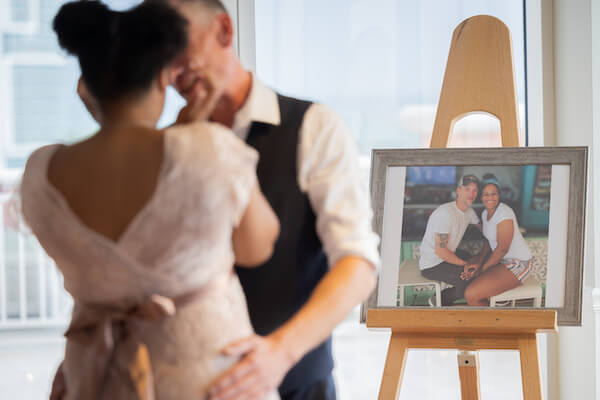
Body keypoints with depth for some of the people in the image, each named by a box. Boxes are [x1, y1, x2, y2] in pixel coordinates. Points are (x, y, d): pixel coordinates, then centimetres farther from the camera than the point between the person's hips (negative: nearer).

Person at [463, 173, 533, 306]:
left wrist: (483, 268, -12)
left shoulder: (504, 213, -21)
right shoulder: (486, 213, 7)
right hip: (502, 260, 9)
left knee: (471, 295, -21)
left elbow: (502, 249, -20)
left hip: (517, 264, -9)